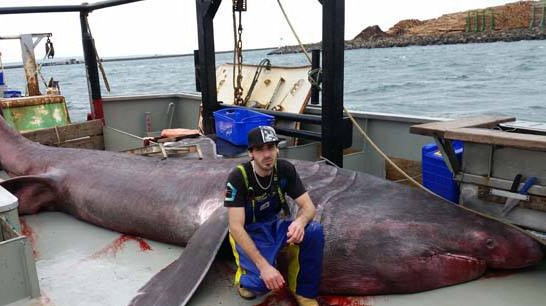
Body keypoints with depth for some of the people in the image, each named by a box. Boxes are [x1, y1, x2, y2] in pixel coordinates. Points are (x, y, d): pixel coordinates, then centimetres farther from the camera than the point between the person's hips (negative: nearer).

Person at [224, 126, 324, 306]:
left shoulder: (285, 169, -12)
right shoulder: (238, 178, -24)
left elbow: (308, 206, -10)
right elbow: (236, 227, -26)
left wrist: (300, 222, -36)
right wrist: (263, 265, -35)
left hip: (276, 224, 4)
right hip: (249, 233, -4)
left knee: (314, 231, -25)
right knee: (263, 281, -30)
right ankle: (245, 277, 8)